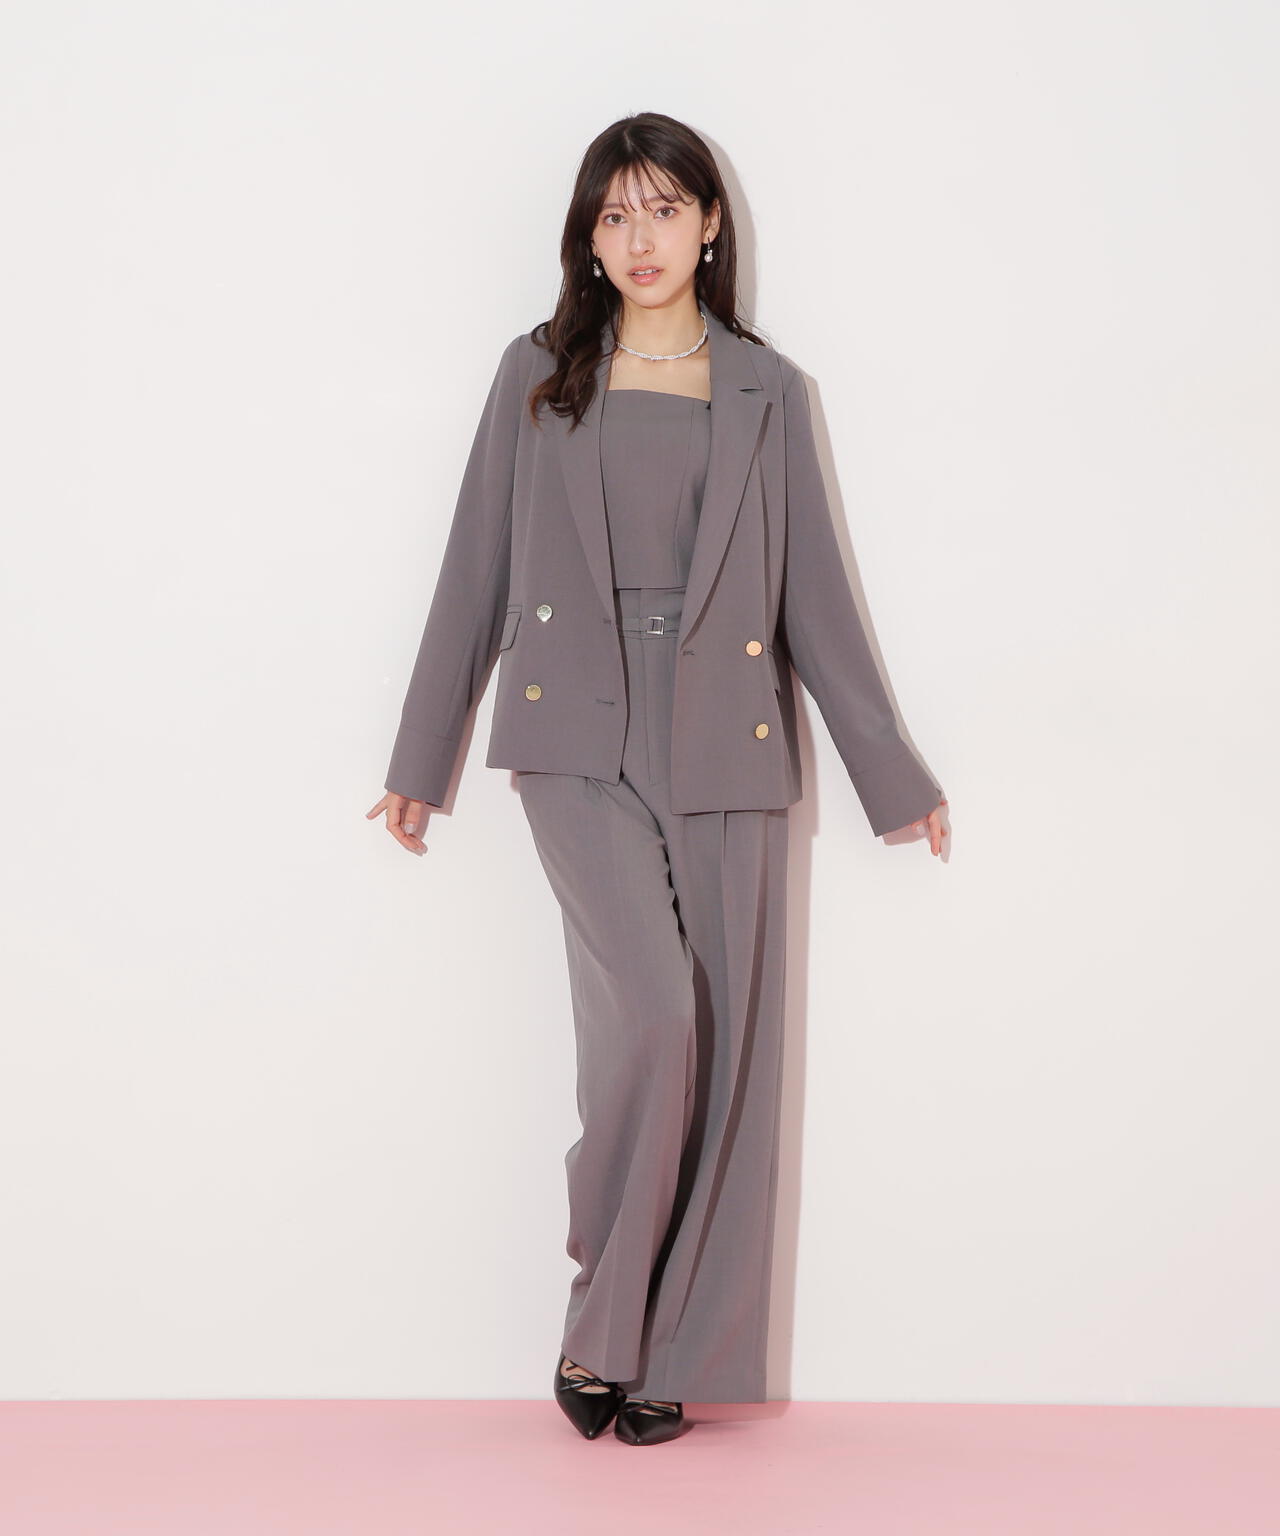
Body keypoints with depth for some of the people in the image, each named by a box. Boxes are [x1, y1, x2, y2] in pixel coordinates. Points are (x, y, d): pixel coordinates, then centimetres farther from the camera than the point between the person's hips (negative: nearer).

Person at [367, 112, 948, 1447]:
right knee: (653, 1006, -20)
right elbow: (476, 570, 10)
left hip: (722, 745, 2)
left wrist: (892, 775, 11)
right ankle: (601, 1314, 0)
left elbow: (813, 589, 12)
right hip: (579, 737, -2)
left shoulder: (764, 392, 11)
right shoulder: (540, 375, 9)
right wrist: (419, 760, 12)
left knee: (723, 1042, 0)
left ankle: (673, 1353, 13)